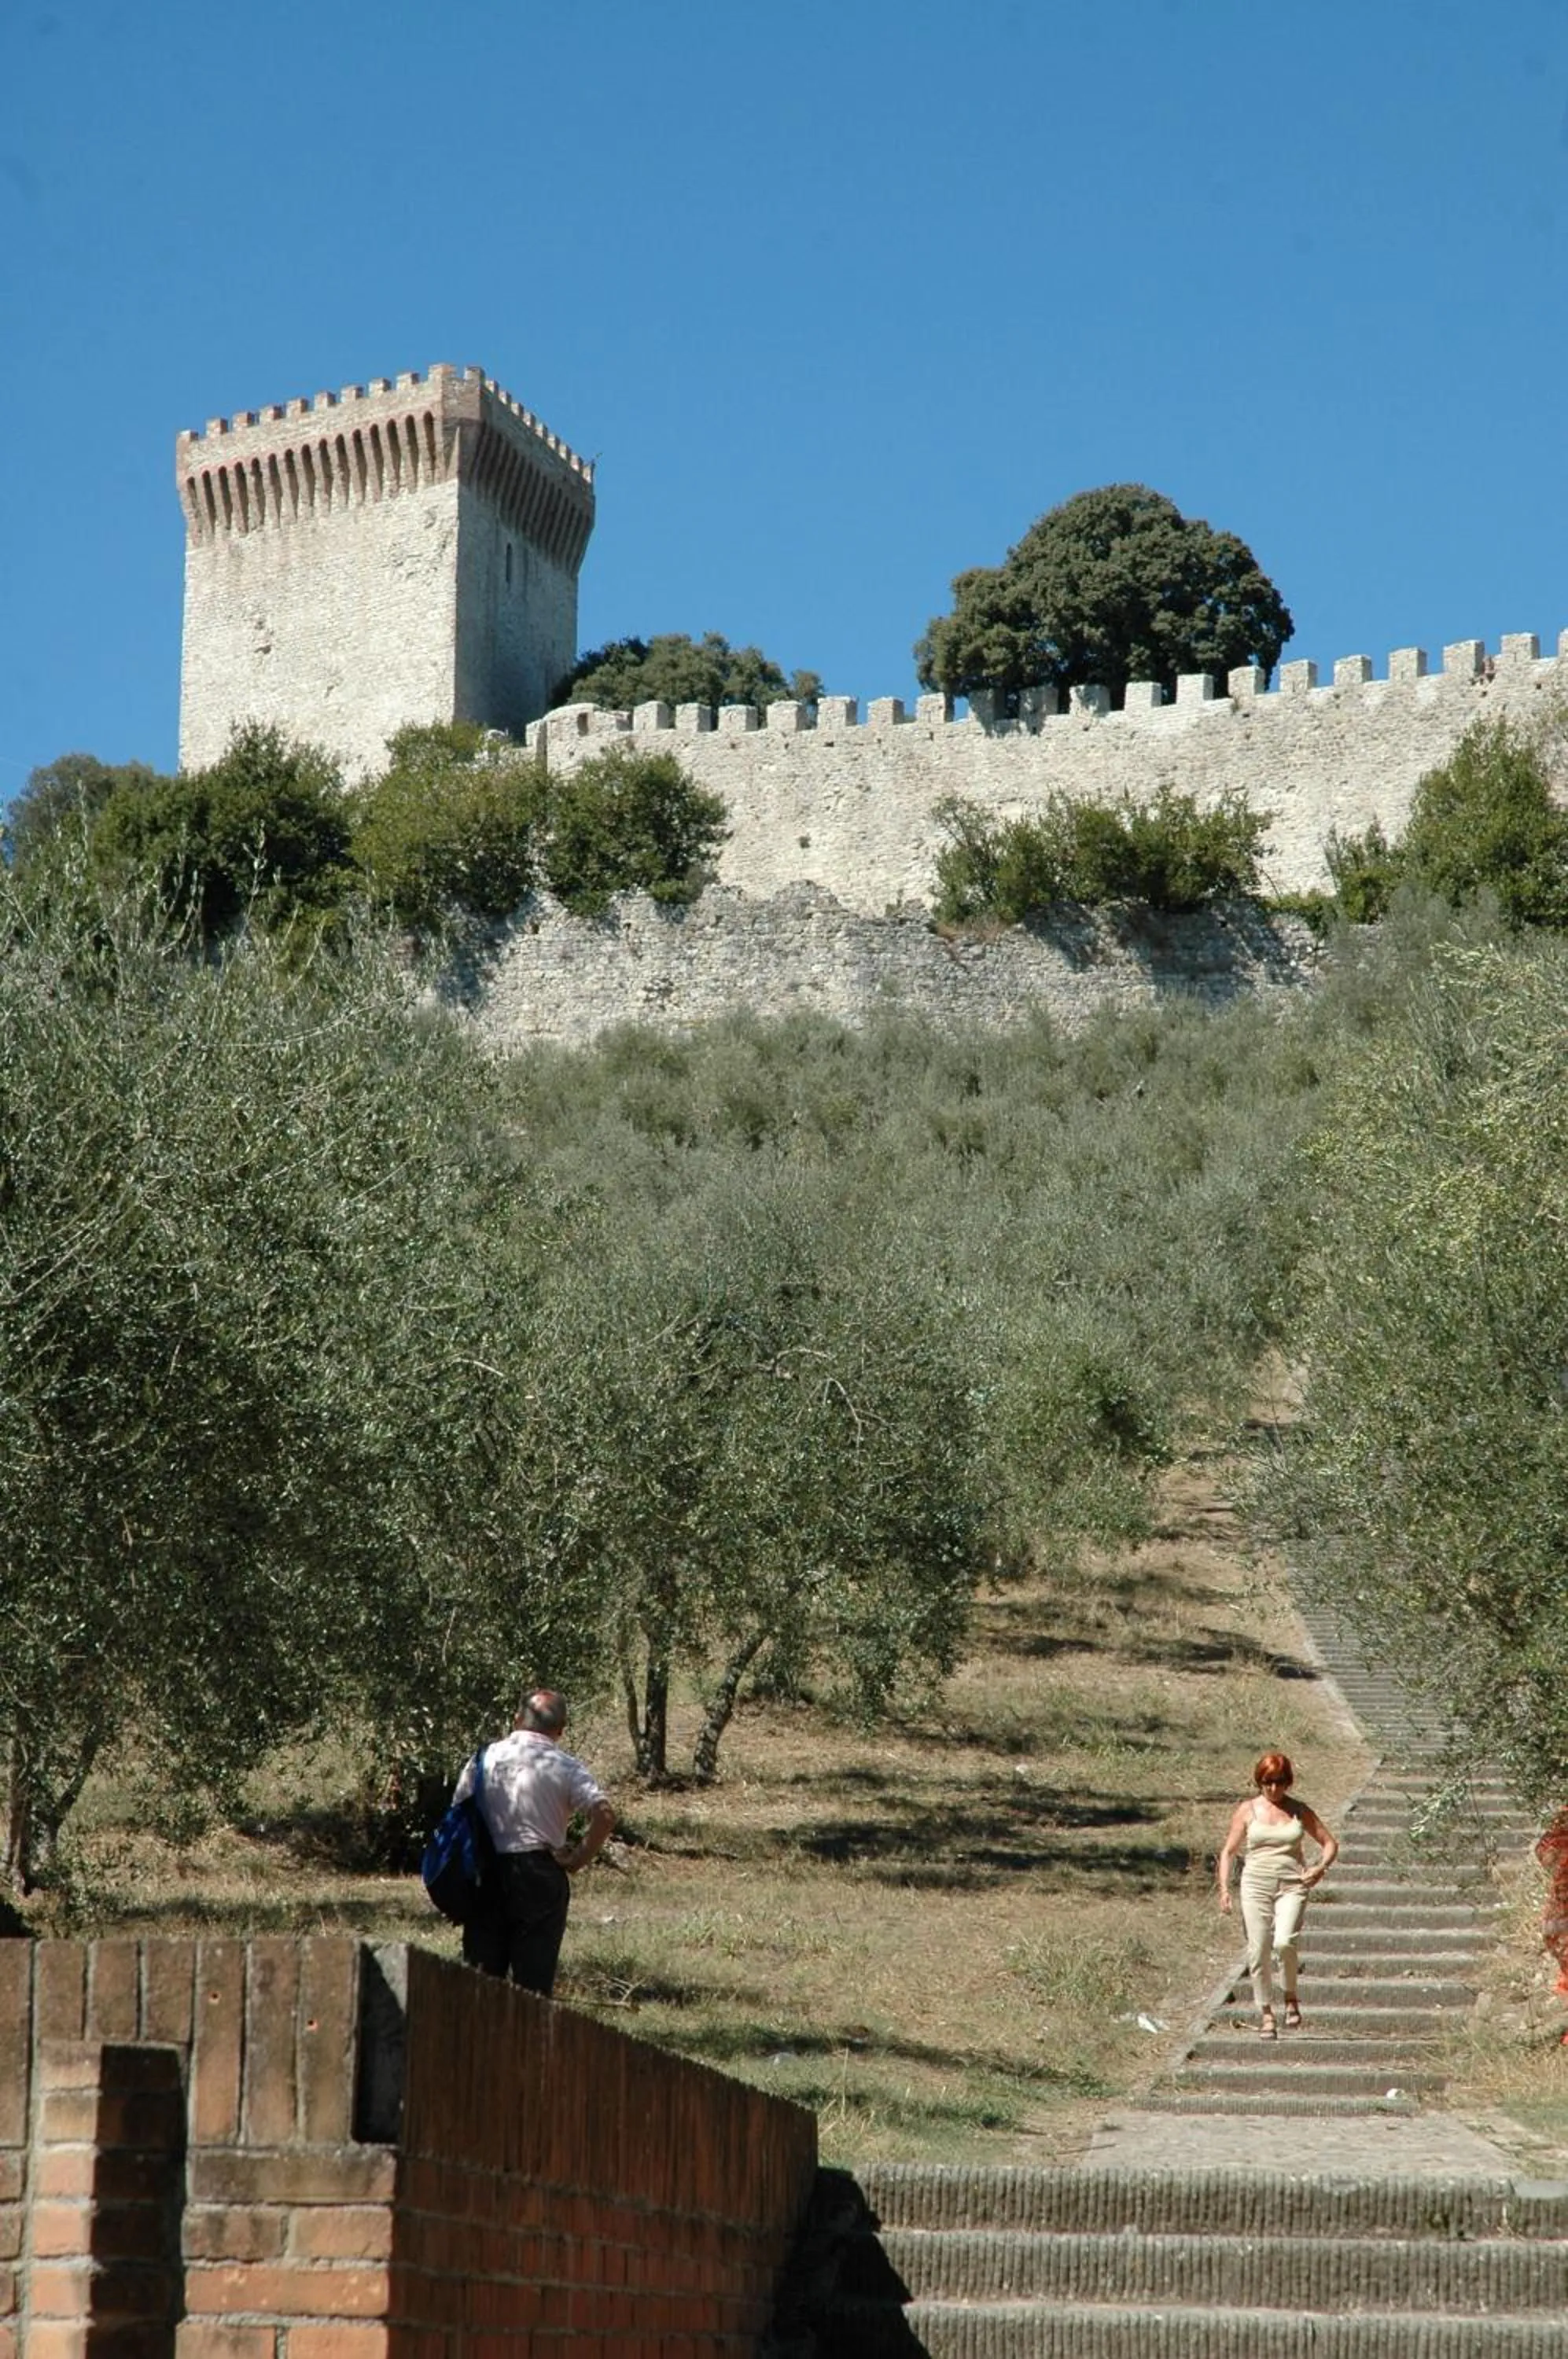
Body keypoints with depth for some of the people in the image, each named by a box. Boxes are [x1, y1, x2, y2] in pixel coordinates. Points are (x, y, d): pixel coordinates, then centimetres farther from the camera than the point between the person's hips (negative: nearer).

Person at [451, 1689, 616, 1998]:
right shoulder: (564, 1766, -4)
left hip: (486, 1873, 3)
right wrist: (576, 1861, -5)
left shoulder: (485, 1758, 6)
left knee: (482, 1971, 10)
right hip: (540, 1872, -3)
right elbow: (604, 1816, -15)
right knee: (535, 1973, 3)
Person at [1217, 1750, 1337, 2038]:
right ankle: (1266, 2012, 11)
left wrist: (1321, 1868, -5)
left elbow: (1330, 1844, 15)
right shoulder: (1247, 1810, 6)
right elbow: (1228, 1851, 9)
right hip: (1256, 1885, 1)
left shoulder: (1299, 1811, 8)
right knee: (1258, 1952, -3)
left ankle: (1291, 1998, -1)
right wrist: (1224, 1888, -4)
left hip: (1291, 1885, -1)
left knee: (1284, 1942, -23)